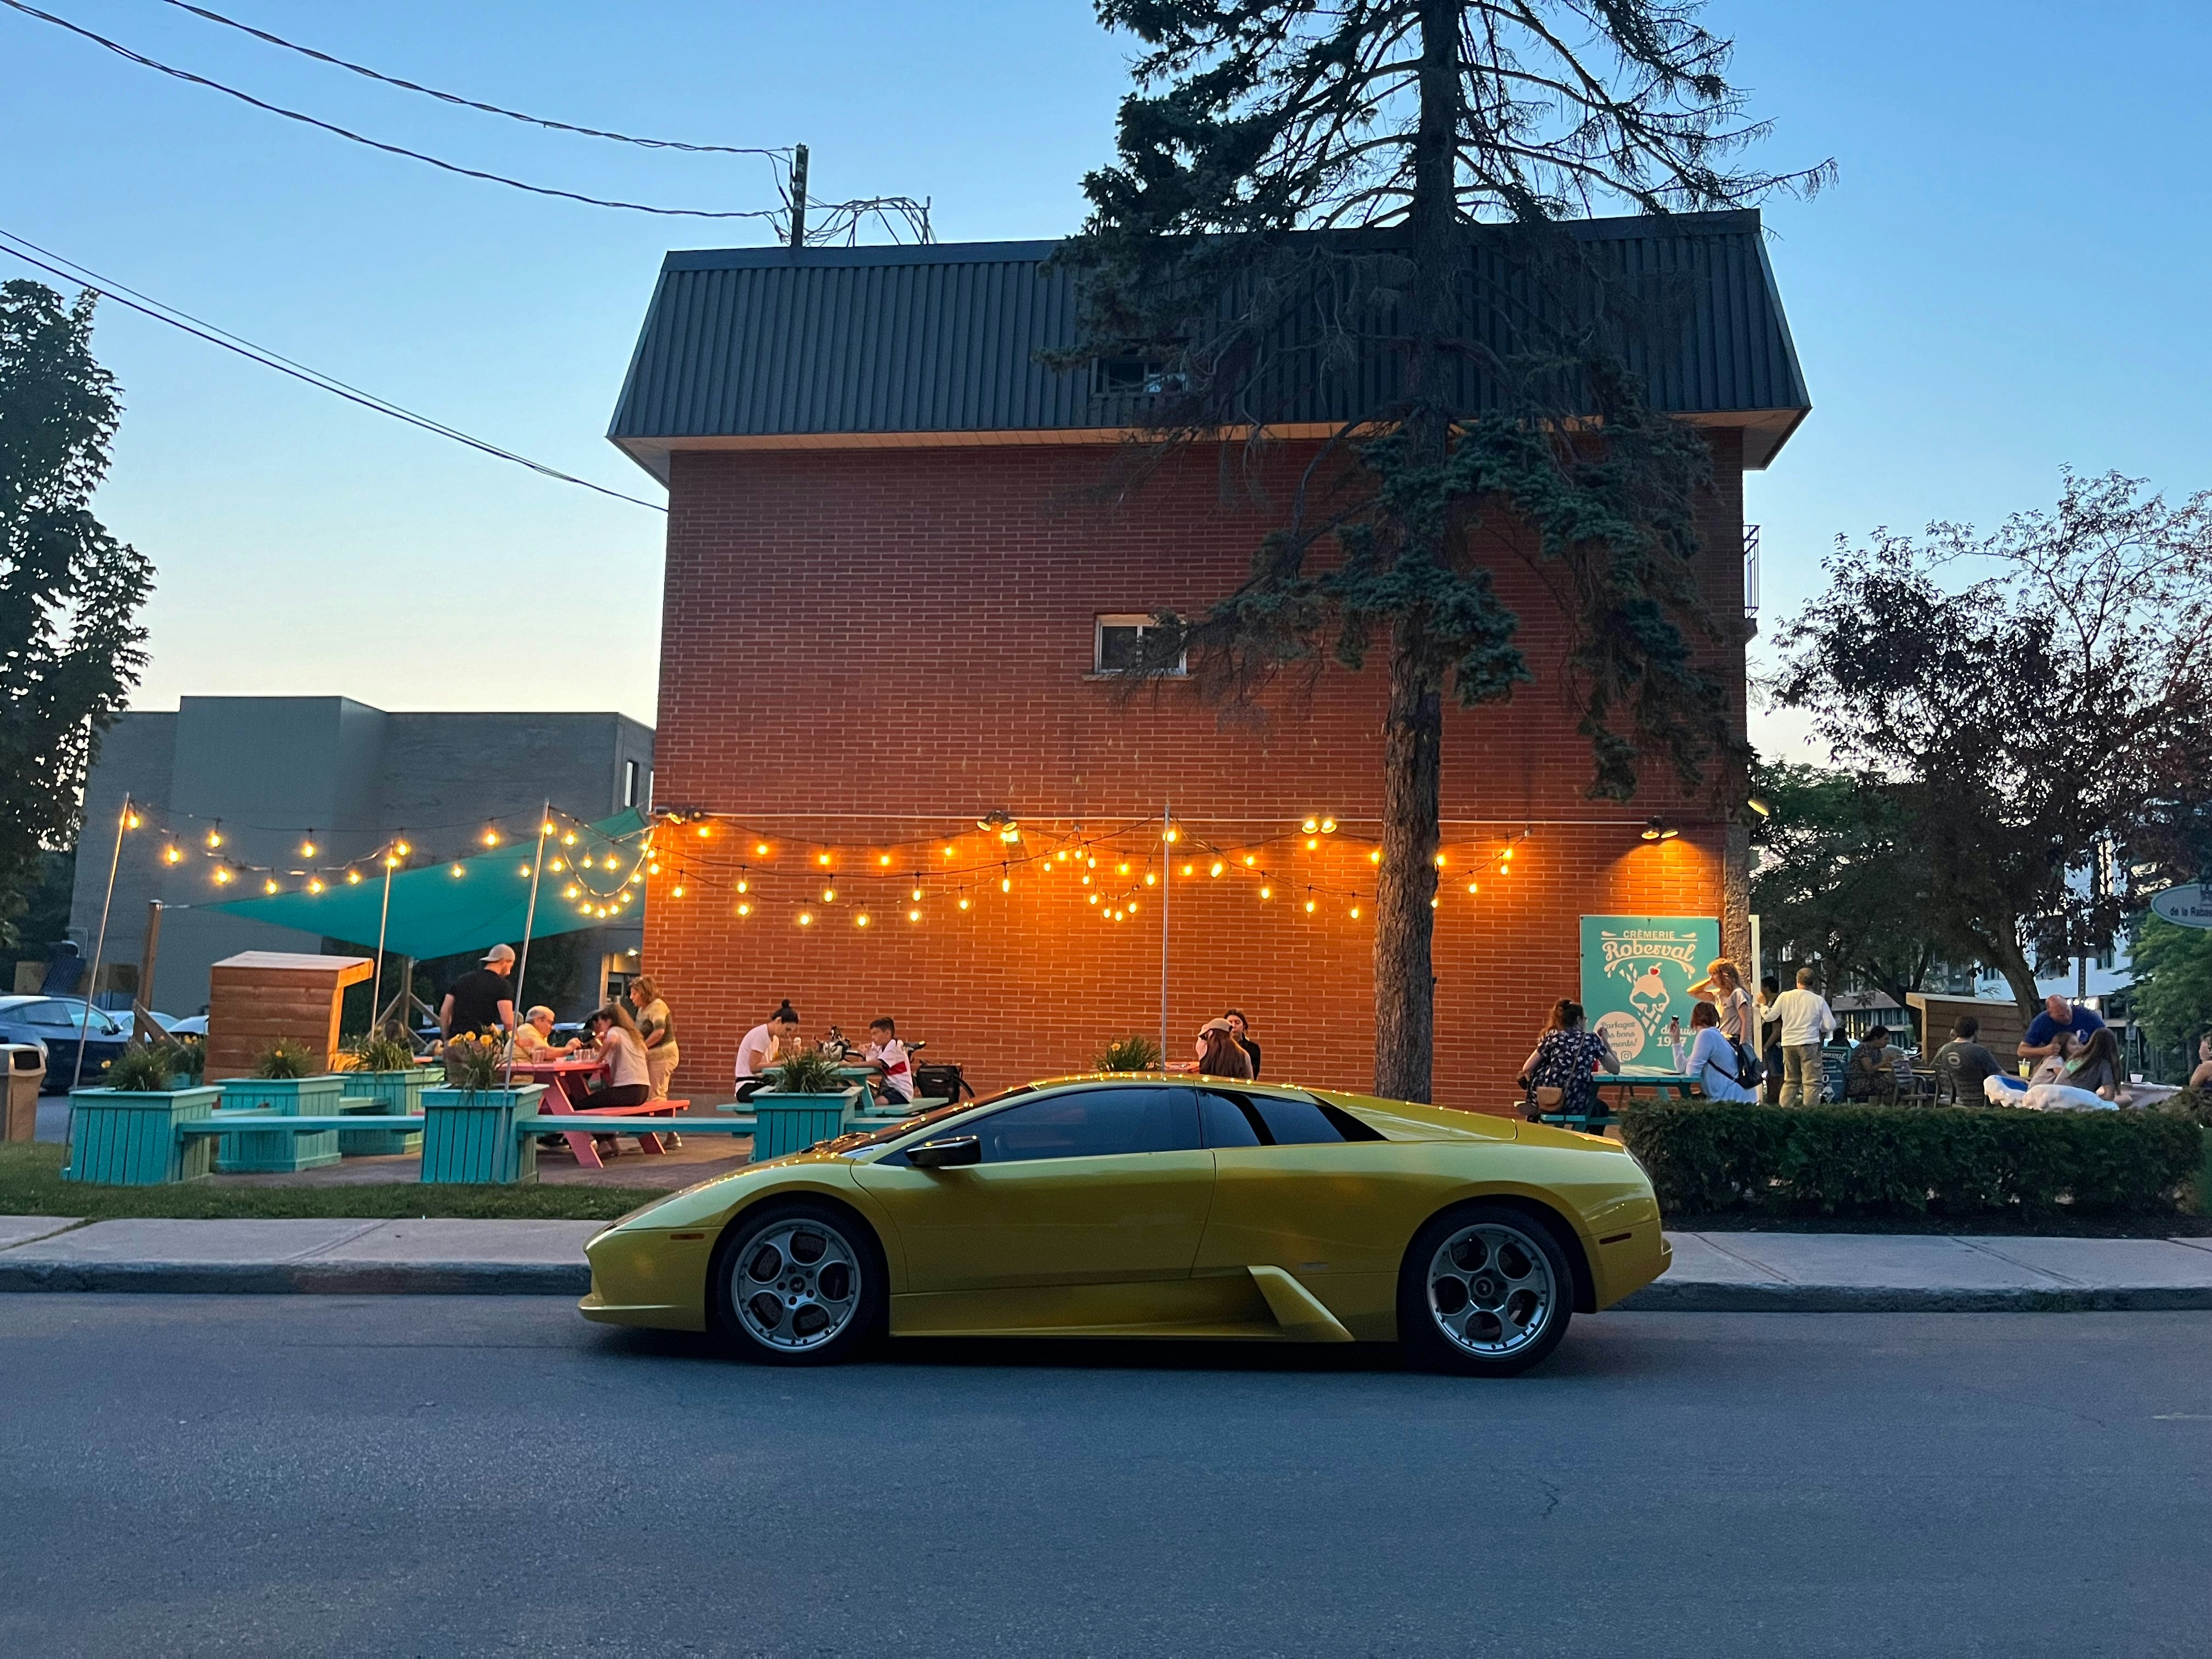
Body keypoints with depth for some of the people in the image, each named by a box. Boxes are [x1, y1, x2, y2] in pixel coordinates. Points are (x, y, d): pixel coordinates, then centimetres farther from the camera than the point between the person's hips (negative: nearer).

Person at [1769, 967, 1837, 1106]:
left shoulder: (1785, 997, 0)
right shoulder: (1819, 1000, -5)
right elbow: (1830, 1026, -4)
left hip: (1788, 1043, 4)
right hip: (1809, 1043, -4)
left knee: (1790, 1081, 15)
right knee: (1812, 1082, -1)